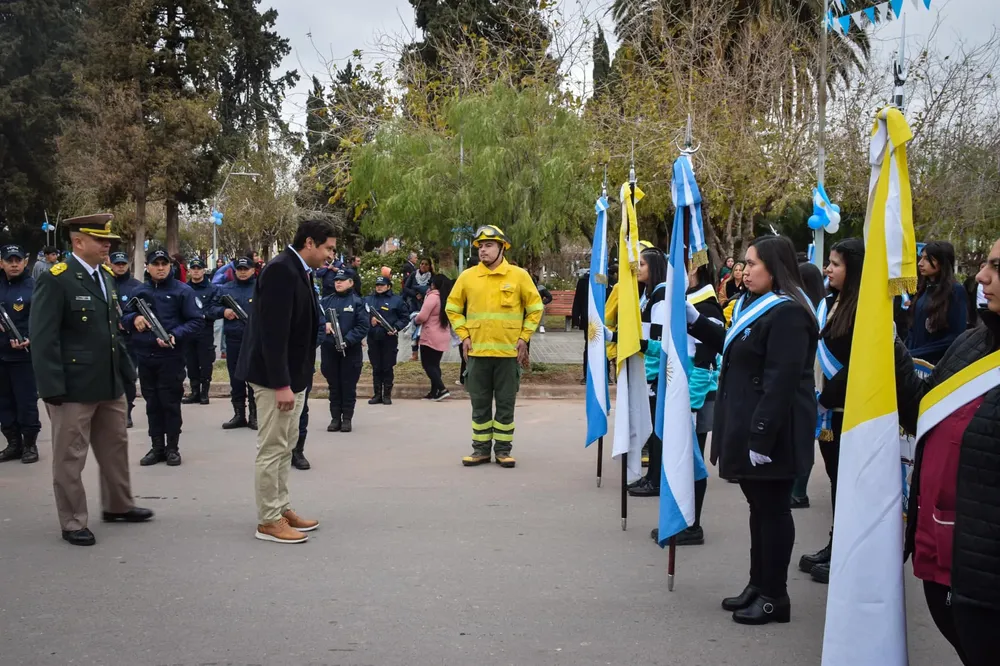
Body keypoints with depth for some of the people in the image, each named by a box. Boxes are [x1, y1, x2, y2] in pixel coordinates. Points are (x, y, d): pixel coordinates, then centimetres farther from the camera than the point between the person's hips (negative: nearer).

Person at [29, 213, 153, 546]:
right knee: (70, 457, 4)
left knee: (116, 447, 19)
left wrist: (126, 370, 14)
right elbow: (43, 339, -18)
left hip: (109, 383, 8)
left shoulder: (105, 277, 11)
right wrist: (52, 388, -22)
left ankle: (118, 506, 35)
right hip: (74, 387, -8)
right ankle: (73, 524, 16)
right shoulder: (55, 280, -14)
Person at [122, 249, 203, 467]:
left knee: (170, 403, 1)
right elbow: (124, 318, 16)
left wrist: (176, 336, -22)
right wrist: (134, 318, -8)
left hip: (171, 357, -4)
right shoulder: (139, 291, 10)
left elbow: (197, 321, -7)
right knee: (152, 403, 11)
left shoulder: (183, 291, -4)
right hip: (145, 356, 4)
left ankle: (172, 447, 11)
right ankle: (157, 447, 19)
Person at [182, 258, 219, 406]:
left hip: (205, 332, -3)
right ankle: (195, 392, 17)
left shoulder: (212, 289, 3)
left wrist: (203, 315, -21)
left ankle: (204, 393, 9)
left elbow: (216, 310, -8)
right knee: (191, 364, 8)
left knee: (205, 364, 0)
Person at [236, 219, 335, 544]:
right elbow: (273, 332, -24)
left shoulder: (298, 271, 10)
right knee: (272, 448, -2)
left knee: (284, 446, 16)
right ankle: (268, 521, 6)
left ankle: (281, 509, 26)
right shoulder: (281, 270, -19)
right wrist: (281, 384, -25)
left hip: (292, 374, 10)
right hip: (276, 376, -10)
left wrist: (292, 380, 15)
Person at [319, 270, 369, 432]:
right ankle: (335, 418, 15)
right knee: (334, 385, 9)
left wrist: (347, 341, -18)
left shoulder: (357, 302, -3)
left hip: (350, 351, -3)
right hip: (329, 349, 3)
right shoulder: (326, 300, 8)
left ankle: (347, 418, 10)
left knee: (348, 385, 3)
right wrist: (324, 323, -17)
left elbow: (363, 326, -8)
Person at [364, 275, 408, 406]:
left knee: (387, 368, 2)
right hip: (373, 338, 3)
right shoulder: (368, 299, 9)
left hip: (389, 338, -3)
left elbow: (405, 317, 2)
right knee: (376, 368, 7)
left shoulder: (396, 300, 1)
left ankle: (387, 395, 10)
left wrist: (396, 328, -13)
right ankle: (377, 394, 15)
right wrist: (369, 320, -11)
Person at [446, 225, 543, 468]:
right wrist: (464, 336, 3)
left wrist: (524, 337, 0)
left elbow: (535, 308, 6)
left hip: (509, 351, -1)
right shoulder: (467, 276, 3)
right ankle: (481, 449, 17)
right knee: (480, 404, 8)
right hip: (477, 351, 1)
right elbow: (453, 308, 12)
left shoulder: (519, 275, -1)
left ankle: (503, 449, 15)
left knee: (506, 403, 5)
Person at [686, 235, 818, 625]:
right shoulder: (757, 306, 14)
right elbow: (732, 348, 28)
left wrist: (762, 438, -26)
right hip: (749, 426, 10)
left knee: (772, 509, 0)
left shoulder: (787, 314, -19)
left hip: (771, 433, -10)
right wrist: (695, 321, 18)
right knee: (759, 507, 16)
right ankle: (758, 585, 26)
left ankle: (775, 597, 10)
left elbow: (781, 382, -24)